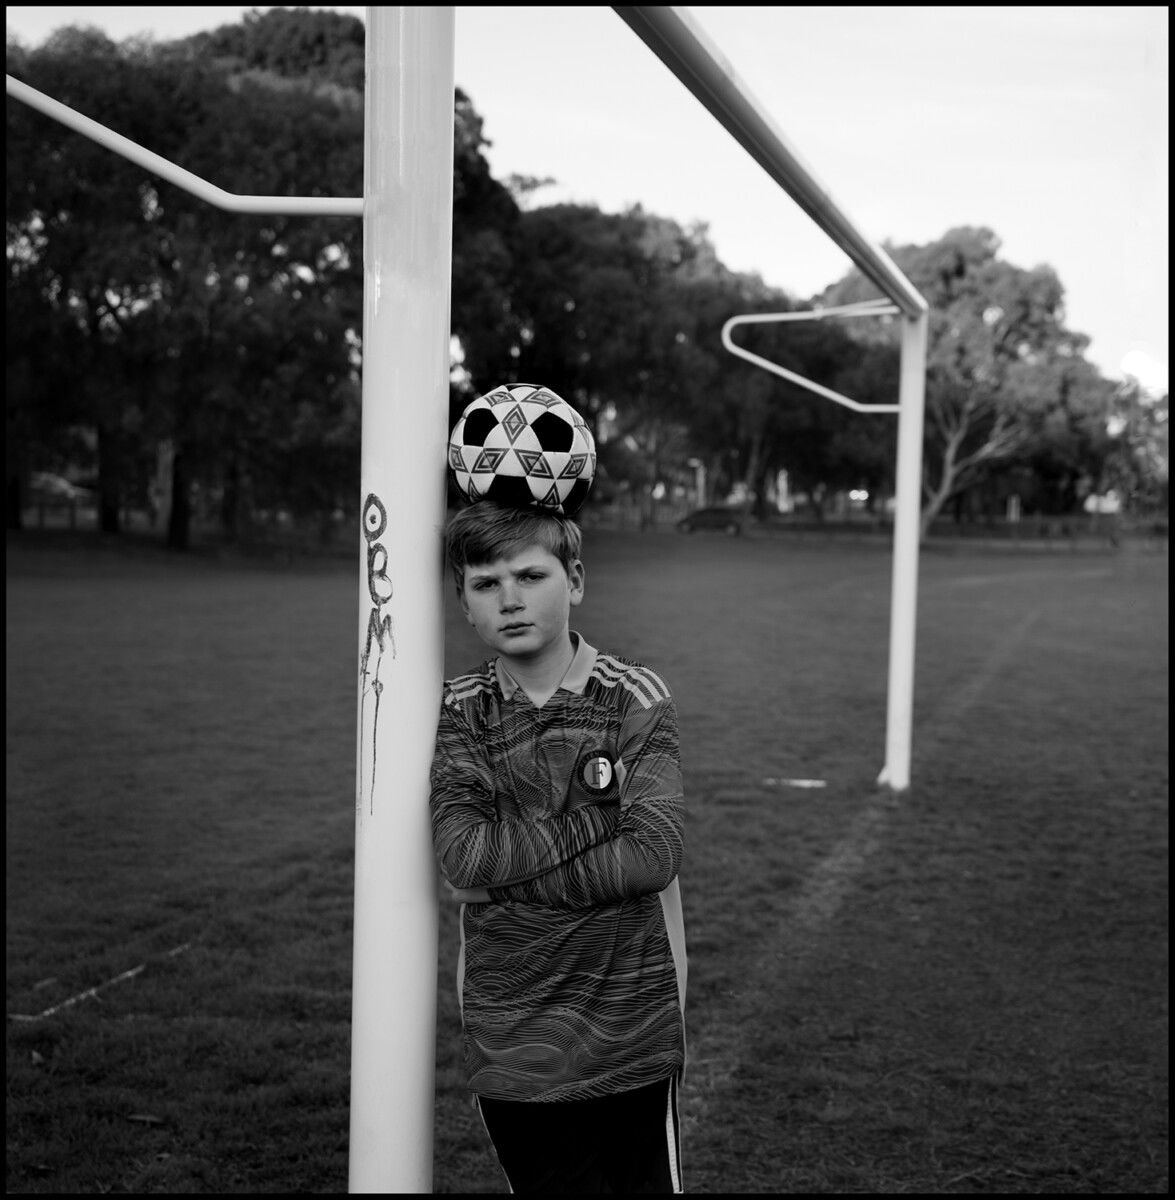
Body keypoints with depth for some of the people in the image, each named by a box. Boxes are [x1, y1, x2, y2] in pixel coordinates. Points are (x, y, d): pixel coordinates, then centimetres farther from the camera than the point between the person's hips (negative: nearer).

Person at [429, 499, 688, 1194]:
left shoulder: (635, 698, -6)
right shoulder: (458, 712, 0)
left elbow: (653, 856, -17)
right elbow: (462, 855, -15)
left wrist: (504, 874, -14)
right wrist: (600, 817, -16)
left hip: (632, 1038, -2)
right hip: (509, 1045, 2)